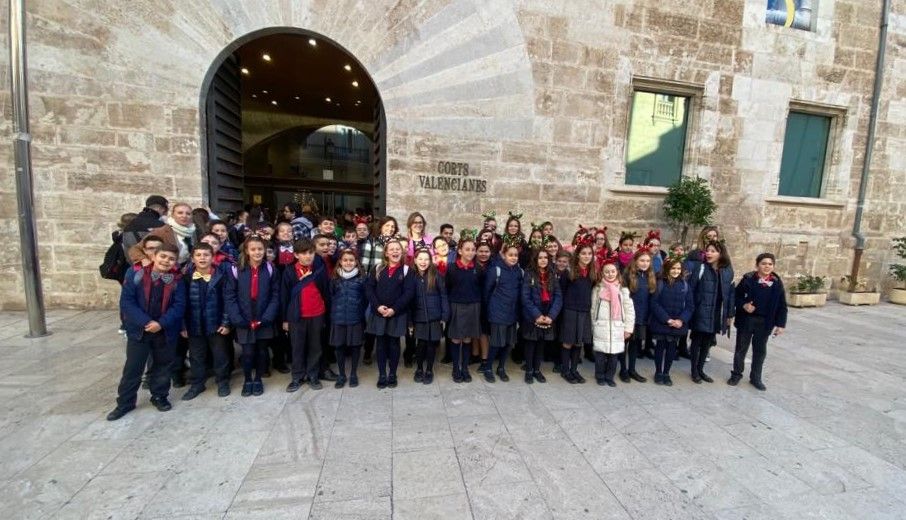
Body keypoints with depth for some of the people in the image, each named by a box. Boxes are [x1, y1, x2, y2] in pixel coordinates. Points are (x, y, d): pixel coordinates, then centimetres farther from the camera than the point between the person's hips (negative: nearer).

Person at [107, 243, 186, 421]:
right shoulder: (136, 276, -8)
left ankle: (159, 396, 32)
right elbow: (126, 302, -11)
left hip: (166, 332, 1)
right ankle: (125, 403, 26)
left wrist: (161, 323, -20)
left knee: (162, 366, 15)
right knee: (132, 368, 9)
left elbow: (179, 306, -8)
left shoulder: (177, 281, -5)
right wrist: (146, 322, -20)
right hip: (138, 331, -1)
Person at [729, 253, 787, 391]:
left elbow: (782, 305, 4)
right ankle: (736, 374, 23)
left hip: (764, 322, 2)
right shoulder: (748, 279, -8)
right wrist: (743, 305, -20)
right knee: (741, 348, 9)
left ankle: (756, 378, 28)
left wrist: (780, 324, 0)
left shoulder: (777, 283, 0)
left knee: (760, 351, 13)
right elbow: (736, 296, -2)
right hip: (746, 320, -2)